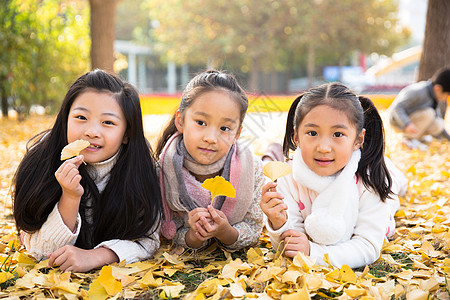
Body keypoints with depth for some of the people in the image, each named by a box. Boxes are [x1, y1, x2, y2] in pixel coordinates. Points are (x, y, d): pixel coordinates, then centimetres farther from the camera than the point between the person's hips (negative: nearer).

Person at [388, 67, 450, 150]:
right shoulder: (418, 93, -29)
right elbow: (397, 108, -33)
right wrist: (407, 124, -49)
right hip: (399, 119, -7)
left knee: (438, 126, -21)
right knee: (429, 113, -30)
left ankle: (418, 136, 7)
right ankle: (408, 138, -13)